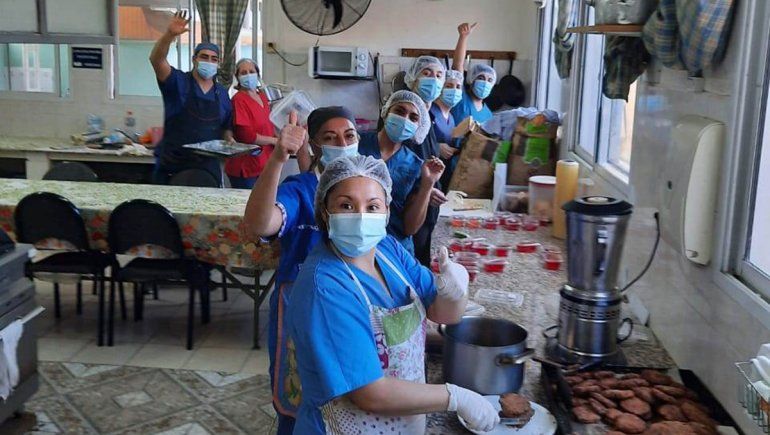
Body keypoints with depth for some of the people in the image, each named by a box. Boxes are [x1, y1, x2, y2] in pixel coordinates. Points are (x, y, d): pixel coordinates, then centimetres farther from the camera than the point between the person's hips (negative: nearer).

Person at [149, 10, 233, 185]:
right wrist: (169, 34, -34)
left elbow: (226, 128, 18)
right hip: (171, 168, -3)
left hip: (208, 168, 3)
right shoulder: (178, 82, -2)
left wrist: (229, 140, -3)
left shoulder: (222, 93, 10)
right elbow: (156, 60, -19)